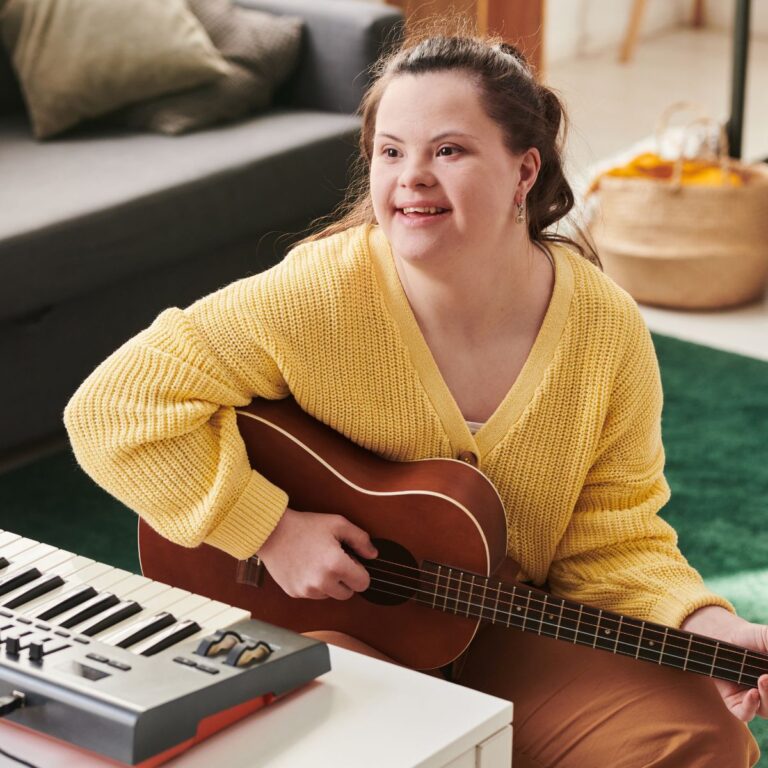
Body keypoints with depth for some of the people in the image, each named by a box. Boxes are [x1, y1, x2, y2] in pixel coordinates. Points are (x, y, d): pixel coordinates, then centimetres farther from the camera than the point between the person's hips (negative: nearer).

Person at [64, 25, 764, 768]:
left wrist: (705, 626, -22)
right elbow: (113, 406, -19)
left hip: (509, 642, 3)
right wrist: (272, 528, -22)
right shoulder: (317, 296, -20)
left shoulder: (606, 331, -9)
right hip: (321, 634, -2)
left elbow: (614, 543, -4)